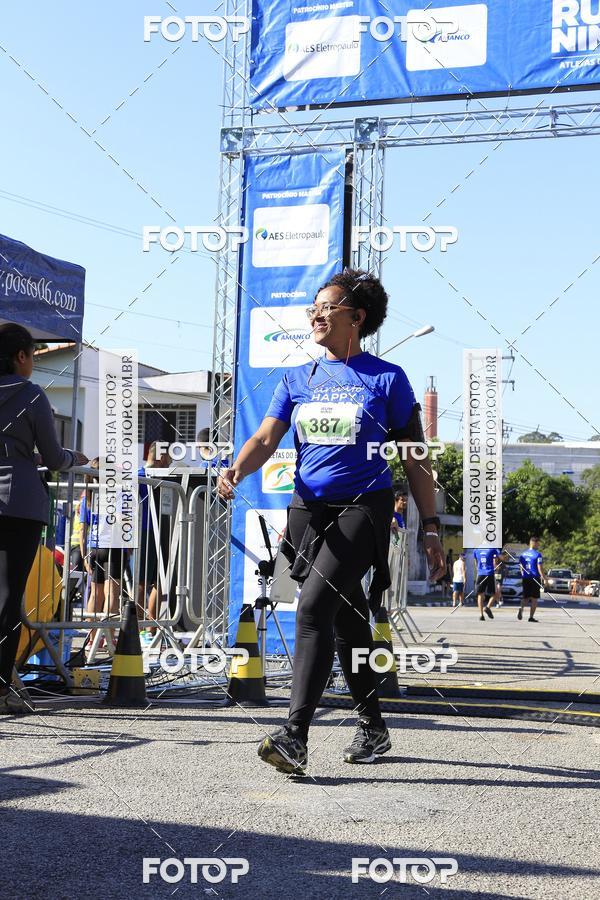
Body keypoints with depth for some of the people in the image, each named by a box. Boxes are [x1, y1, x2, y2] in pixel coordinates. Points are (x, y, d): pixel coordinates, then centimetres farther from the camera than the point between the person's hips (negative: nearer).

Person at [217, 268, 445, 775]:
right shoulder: (298, 380, 13)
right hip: (308, 509, 5)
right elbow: (266, 439, 3)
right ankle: (373, 728, 28)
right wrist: (236, 471, -19)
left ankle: (295, 735, -23)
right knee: (346, 619, 13)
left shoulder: (387, 379, 1)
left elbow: (415, 459, 3)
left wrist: (431, 529, 0)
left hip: (363, 508, -5)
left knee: (314, 605, -22)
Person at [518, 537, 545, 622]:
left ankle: (521, 608, -18)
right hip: (535, 578, -5)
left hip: (525, 578, 5)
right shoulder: (538, 554, -9)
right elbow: (540, 568, -14)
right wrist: (544, 578, -10)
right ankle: (531, 617, 4)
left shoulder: (523, 554, 9)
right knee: (534, 598, 6)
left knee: (526, 597, 12)